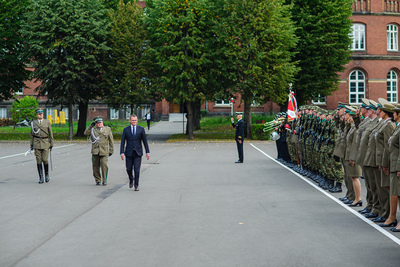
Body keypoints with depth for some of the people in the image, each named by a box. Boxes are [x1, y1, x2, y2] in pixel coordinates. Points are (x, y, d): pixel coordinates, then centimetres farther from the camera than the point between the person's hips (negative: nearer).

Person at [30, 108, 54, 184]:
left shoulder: (47, 122, 3)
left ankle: (47, 175, 17)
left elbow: (50, 133, 6)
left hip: (45, 142, -1)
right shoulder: (33, 123, 5)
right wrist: (31, 144, 6)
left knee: (45, 160, -6)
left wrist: (51, 144, 3)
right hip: (37, 143, 1)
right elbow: (32, 134, 11)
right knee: (38, 160, -2)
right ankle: (41, 178, 4)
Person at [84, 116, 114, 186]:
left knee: (104, 165, -13)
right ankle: (98, 180, 17)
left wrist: (111, 150, 5)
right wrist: (91, 126, -1)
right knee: (95, 166, 3)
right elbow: (86, 133, -2)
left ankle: (104, 180, 0)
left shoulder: (107, 129, 9)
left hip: (104, 151, -2)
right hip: (95, 151, 2)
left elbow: (111, 141, 10)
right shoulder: (93, 130, 12)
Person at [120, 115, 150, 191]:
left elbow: (145, 141, 3)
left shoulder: (141, 129, 2)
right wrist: (122, 152, -9)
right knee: (129, 169, 7)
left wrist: (147, 152, 0)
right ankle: (131, 180, 37)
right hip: (129, 153, 1)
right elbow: (122, 142, 0)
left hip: (138, 153, -1)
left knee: (137, 170, -5)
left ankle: (136, 185, 5)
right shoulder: (126, 129, 2)